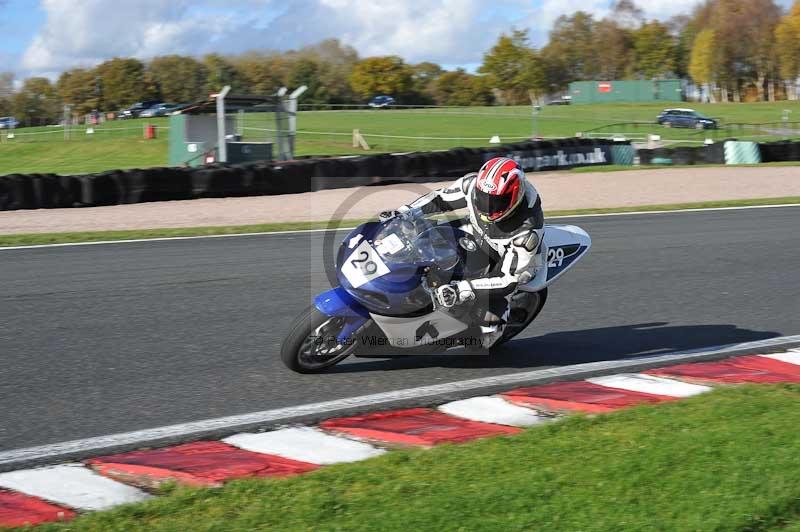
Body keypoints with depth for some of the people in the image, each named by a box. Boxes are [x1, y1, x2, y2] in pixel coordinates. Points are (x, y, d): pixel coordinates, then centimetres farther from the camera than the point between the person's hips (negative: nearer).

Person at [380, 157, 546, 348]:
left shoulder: (529, 228, -41)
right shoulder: (474, 185, -28)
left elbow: (509, 277, -39)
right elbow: (441, 198, -8)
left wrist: (463, 289, -50)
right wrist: (403, 213, -21)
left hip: (513, 260, -6)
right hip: (479, 238, 6)